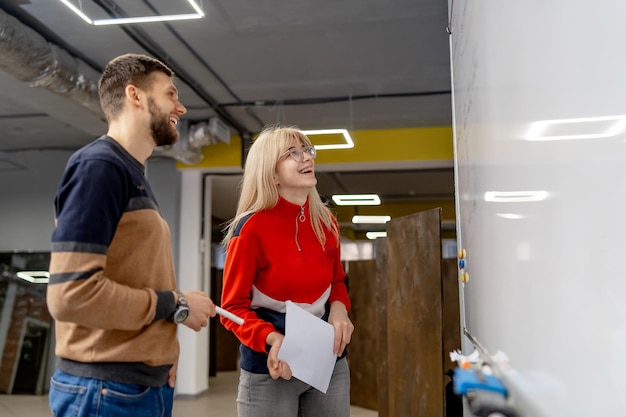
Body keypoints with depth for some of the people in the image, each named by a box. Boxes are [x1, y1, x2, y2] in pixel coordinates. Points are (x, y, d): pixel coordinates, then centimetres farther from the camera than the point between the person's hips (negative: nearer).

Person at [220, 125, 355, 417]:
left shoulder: (326, 223, 1)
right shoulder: (252, 228, -14)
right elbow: (233, 308, -10)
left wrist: (339, 308, -8)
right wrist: (273, 339, -27)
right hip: (269, 369, -5)